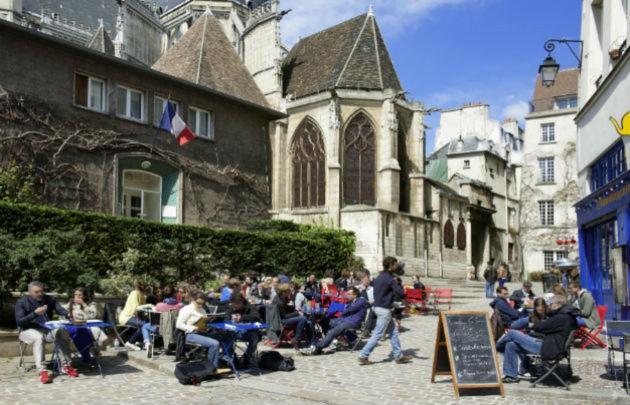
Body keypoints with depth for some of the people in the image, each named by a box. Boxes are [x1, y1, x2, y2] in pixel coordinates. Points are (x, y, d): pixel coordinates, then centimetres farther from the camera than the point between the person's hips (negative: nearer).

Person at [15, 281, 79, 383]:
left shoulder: (48, 299, 6)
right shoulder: (22, 302, -5)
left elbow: (59, 309, -7)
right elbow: (19, 322, -13)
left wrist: (68, 314, -30)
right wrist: (35, 313, -27)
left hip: (47, 329, 4)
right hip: (29, 330, -4)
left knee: (63, 332, -24)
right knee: (39, 337, -38)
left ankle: (66, 366, -20)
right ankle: (41, 371, -43)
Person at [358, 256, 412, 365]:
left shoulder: (380, 277, 11)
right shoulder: (389, 279, -17)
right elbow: (400, 293, -22)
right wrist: (399, 285, -4)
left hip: (378, 306, 10)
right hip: (384, 309, -10)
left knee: (393, 332, 15)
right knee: (377, 334, -4)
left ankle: (399, 356, 21)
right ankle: (363, 356, 0)